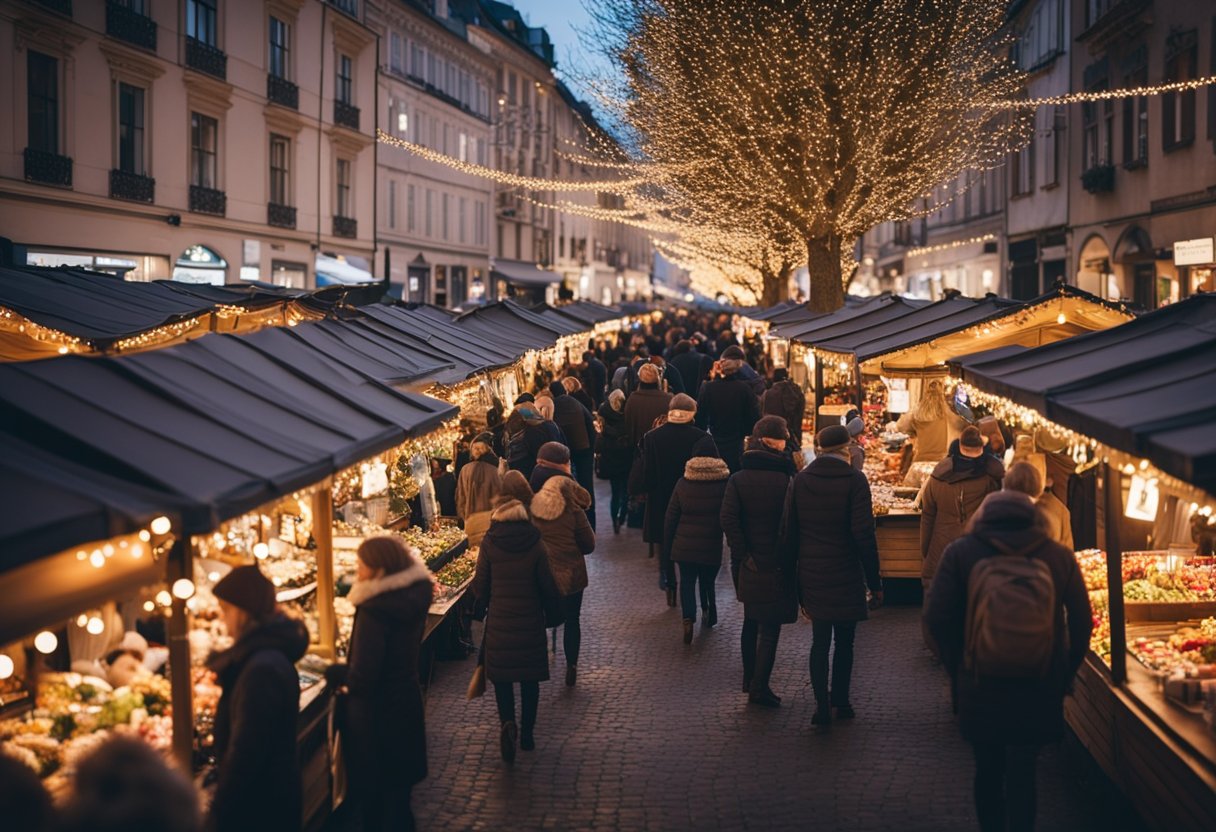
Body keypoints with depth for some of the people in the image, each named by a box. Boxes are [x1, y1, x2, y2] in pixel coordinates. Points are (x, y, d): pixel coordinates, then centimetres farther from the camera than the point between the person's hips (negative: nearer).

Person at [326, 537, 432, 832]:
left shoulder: (374, 611, -27)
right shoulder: (415, 595, -4)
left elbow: (361, 679, -25)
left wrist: (333, 671, -10)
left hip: (377, 716, -7)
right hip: (407, 704, 7)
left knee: (374, 799, 11)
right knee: (398, 791, 22)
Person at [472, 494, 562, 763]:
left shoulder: (489, 545, -9)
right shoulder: (535, 545, -8)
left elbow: (480, 586, -3)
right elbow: (548, 587, -5)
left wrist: (483, 606, 17)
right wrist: (554, 605, 15)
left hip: (499, 620, -1)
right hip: (530, 620, 1)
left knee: (501, 675, 11)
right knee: (529, 677, 14)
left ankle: (508, 723, -11)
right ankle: (527, 733, 20)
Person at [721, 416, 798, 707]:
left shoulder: (738, 479, -3)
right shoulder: (788, 479, -13)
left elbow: (728, 520, -12)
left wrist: (743, 554, -7)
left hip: (748, 565, 4)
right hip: (777, 565, -4)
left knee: (751, 622, 20)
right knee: (770, 627, 4)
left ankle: (750, 680, 29)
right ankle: (759, 686, 1)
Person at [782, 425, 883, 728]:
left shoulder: (800, 480, 2)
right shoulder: (854, 479, -10)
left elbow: (789, 532, 4)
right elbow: (864, 534, -14)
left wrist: (797, 571, 13)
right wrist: (874, 581, -8)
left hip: (811, 575, 3)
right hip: (846, 575, -3)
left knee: (819, 641, 8)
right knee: (844, 641, 12)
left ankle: (822, 704, -1)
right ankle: (840, 701, 20)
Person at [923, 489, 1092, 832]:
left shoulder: (960, 553, -6)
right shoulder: (1060, 557, -3)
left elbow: (937, 618, -8)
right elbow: (1081, 622, -1)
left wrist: (959, 670, 5)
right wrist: (1061, 679, 9)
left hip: (979, 687, 0)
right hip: (1038, 689, 0)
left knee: (988, 769, 17)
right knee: (1022, 774, 6)